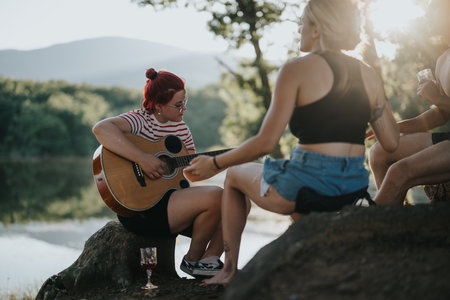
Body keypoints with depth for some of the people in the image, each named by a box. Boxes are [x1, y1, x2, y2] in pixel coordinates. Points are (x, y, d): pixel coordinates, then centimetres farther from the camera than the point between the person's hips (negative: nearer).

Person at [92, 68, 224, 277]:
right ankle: (192, 260, -3)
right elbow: (101, 129, -35)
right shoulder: (140, 120, -14)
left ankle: (209, 259, 1)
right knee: (216, 196, -25)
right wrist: (142, 158, -37)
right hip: (140, 210, -9)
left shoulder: (180, 127, 12)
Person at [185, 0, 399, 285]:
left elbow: (265, 143, -12)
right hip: (355, 186, 6)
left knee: (235, 175, 24)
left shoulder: (297, 69, -8)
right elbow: (392, 142, 7)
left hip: (308, 181, -6)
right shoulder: (368, 74, 6)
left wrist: (214, 163, 1)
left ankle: (230, 269, 26)